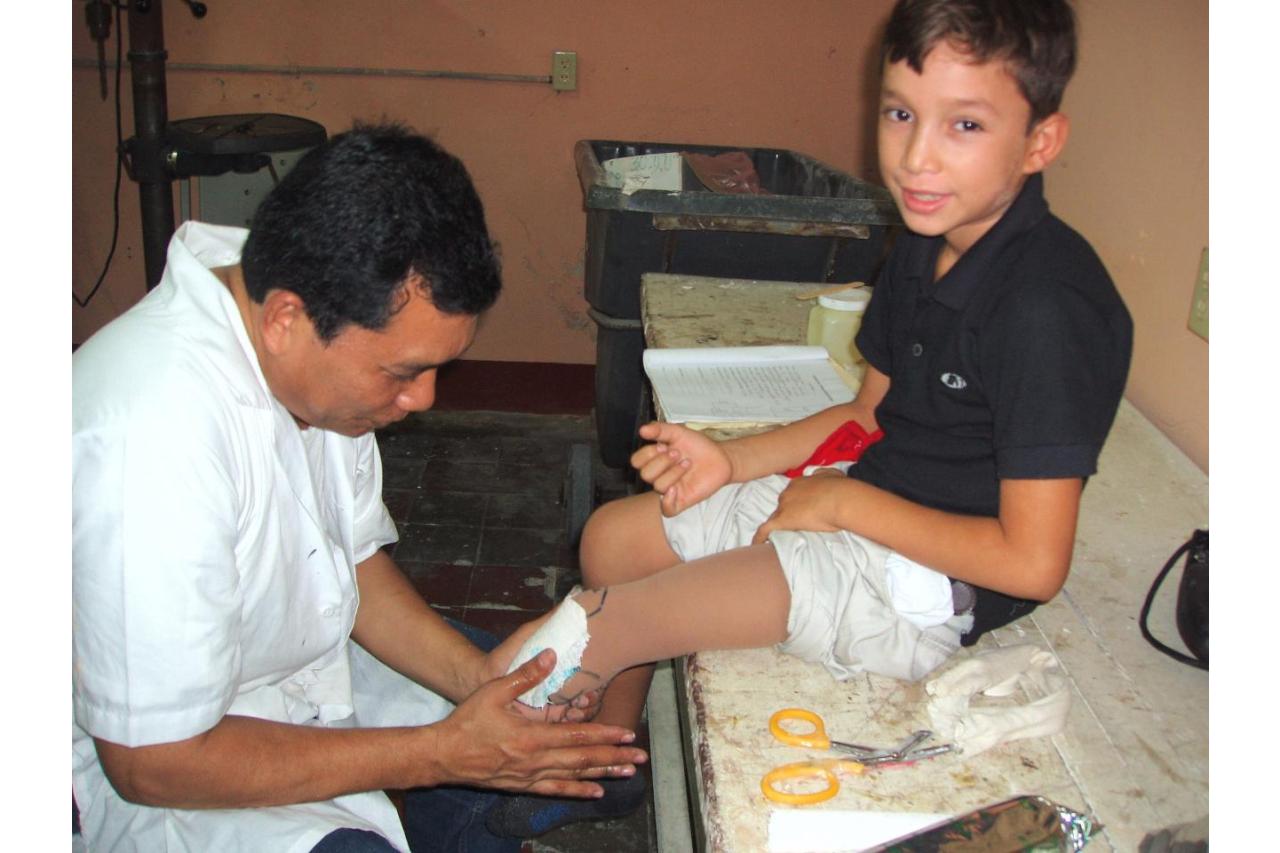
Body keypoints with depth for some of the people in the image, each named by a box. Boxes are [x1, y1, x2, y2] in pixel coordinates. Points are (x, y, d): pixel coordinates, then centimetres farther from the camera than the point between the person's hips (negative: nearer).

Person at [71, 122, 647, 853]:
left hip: (315, 664, 7)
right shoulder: (153, 439, -33)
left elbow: (354, 559, 4)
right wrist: (440, 752, -24)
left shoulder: (319, 350, -9)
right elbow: (152, 760, -26)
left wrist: (481, 677, -11)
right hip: (159, 771, -7)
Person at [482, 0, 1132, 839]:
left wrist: (846, 502, -18)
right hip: (858, 505, 10)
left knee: (594, 627, -16)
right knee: (613, 534, 15)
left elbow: (1034, 563, -26)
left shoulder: (1048, 306, -26)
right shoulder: (928, 246, 2)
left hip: (933, 582, -9)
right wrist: (730, 460, 1)